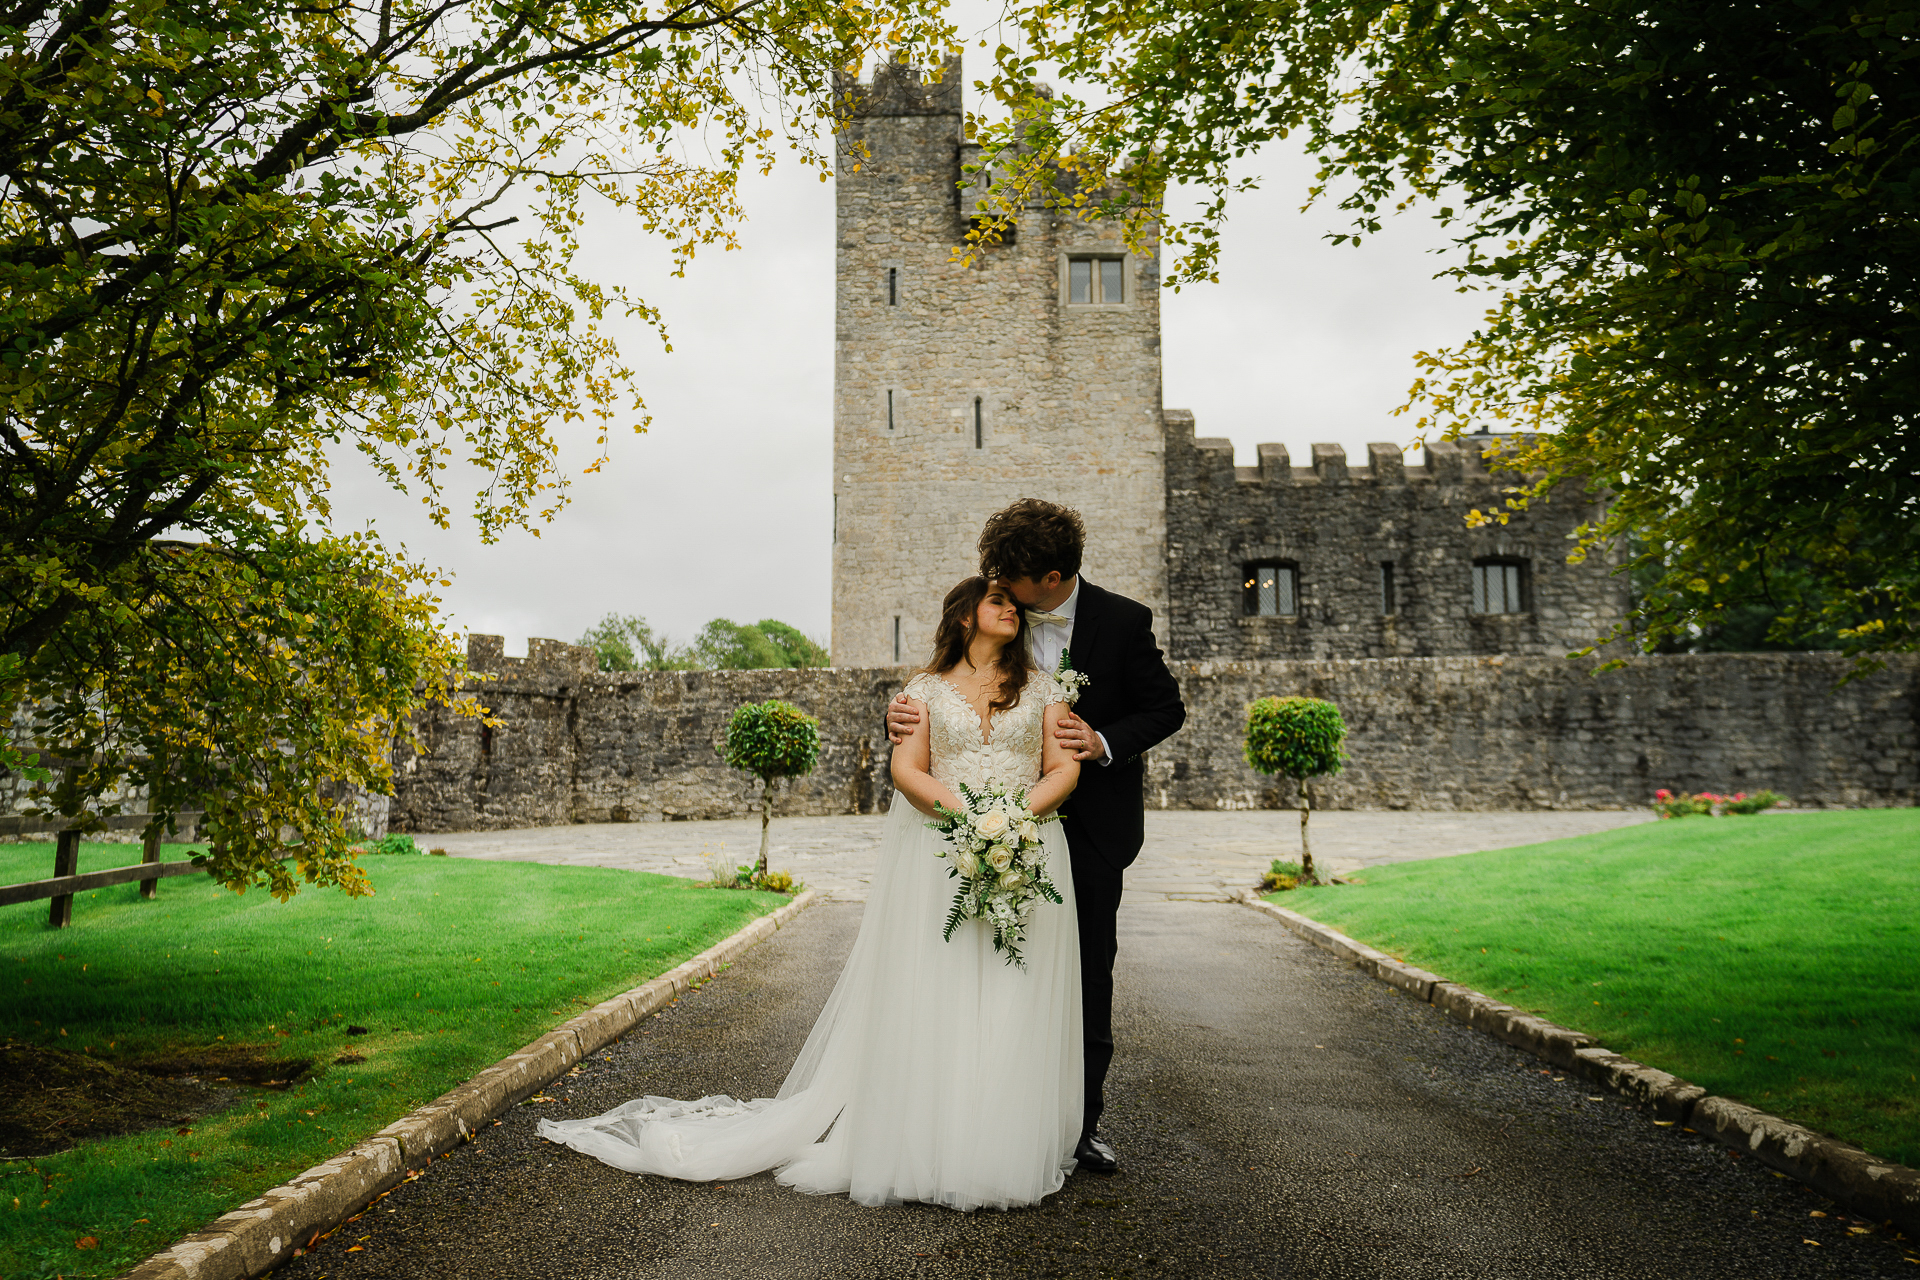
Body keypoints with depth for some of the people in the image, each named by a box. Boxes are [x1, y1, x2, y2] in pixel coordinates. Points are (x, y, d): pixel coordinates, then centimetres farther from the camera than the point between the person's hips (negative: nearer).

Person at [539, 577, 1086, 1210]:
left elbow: (1065, 768, 4)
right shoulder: (927, 687, 8)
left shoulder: (1041, 686, 11)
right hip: (937, 857, -1)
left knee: (1012, 1009, 0)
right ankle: (919, 1145, 9)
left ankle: (1003, 1150, 11)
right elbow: (906, 768, 0)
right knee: (925, 1005, -2)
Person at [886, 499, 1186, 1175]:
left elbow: (1166, 708, -2)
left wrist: (1106, 742, -19)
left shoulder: (1123, 621, -10)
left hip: (1092, 826, -1)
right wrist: (907, 713, -14)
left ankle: (1082, 1120, 22)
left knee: (1089, 975, 8)